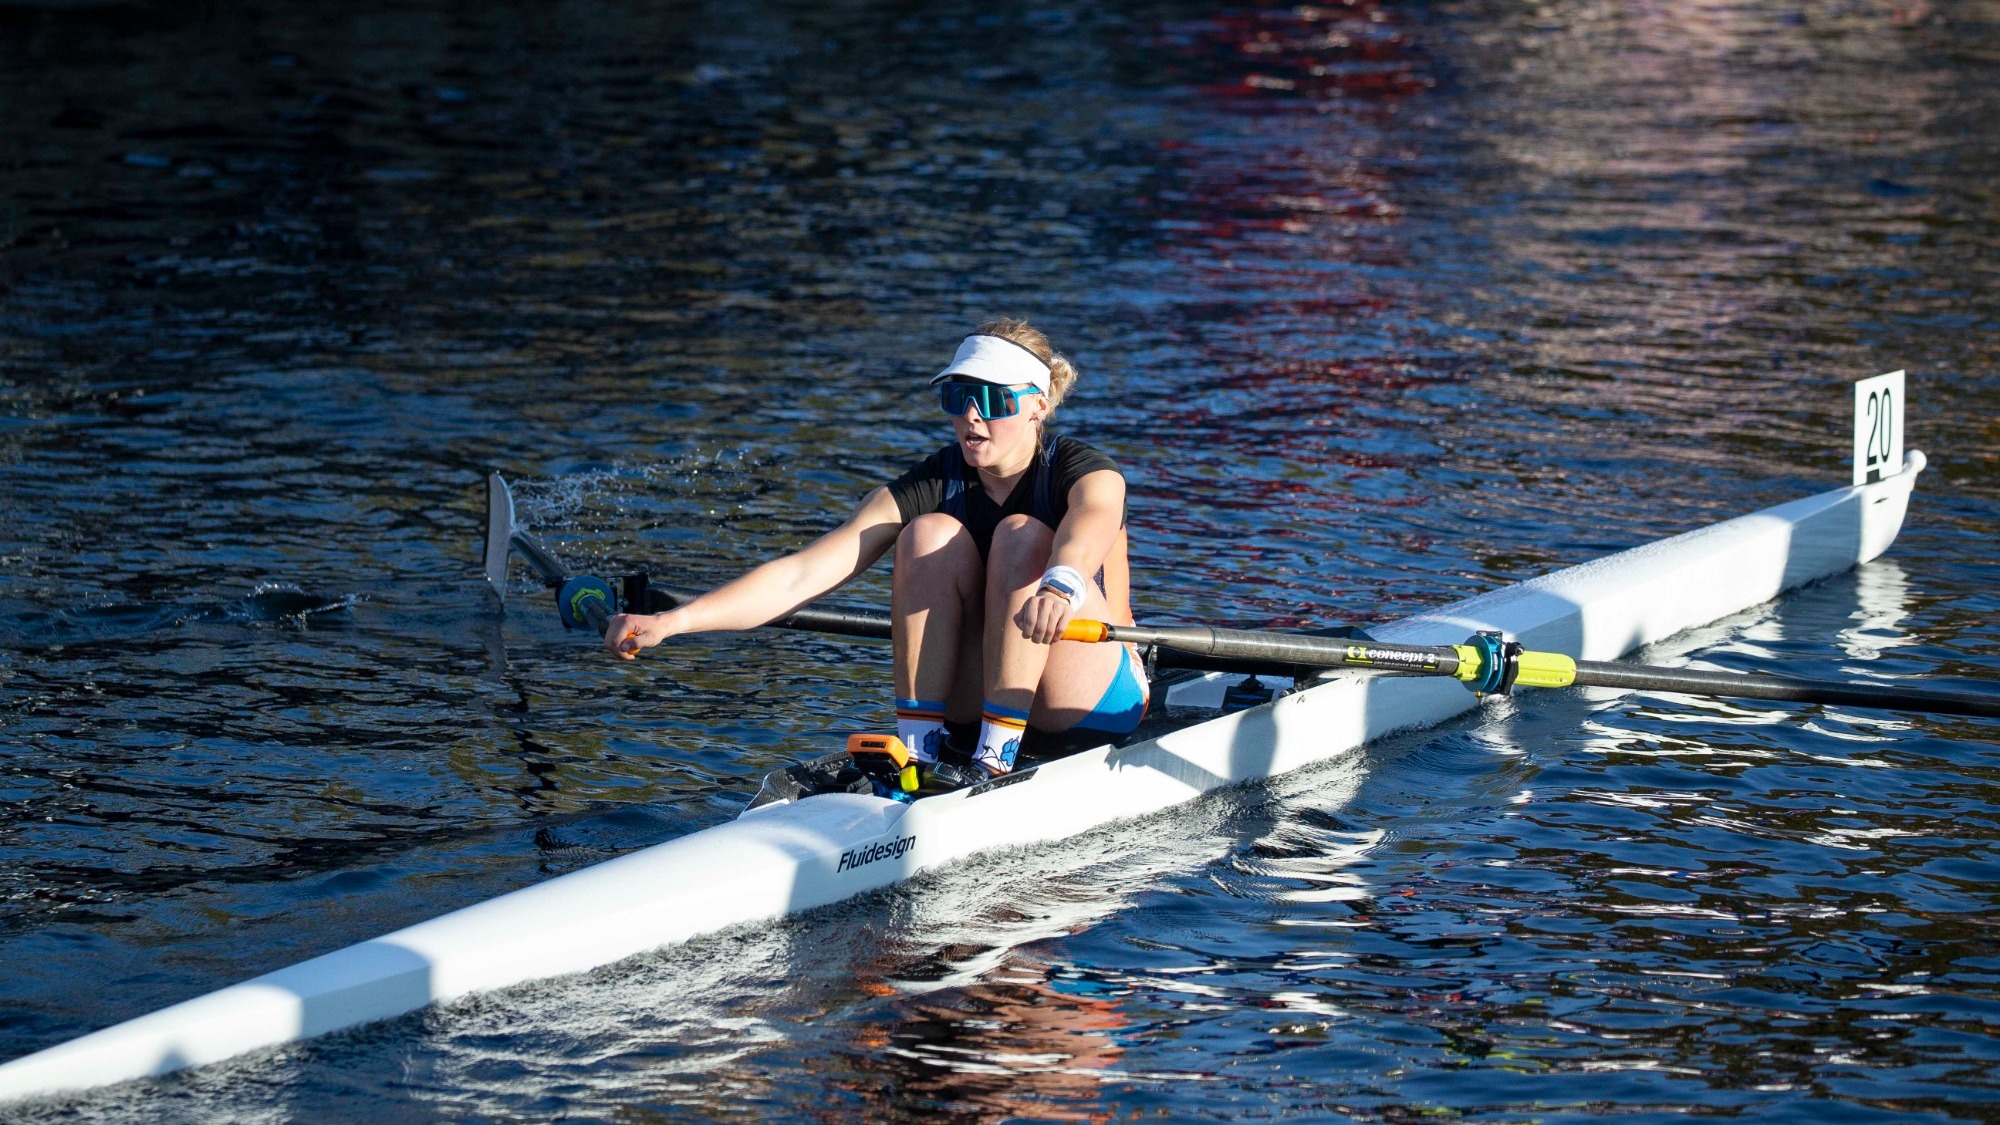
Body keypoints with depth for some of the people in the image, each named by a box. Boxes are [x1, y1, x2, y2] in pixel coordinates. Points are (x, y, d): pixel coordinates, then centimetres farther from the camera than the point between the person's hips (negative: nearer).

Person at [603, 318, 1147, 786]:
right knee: (930, 533, -19)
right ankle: (919, 745, -23)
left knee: (1021, 535, -25)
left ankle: (998, 755, -29)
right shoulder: (929, 486, -5)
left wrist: (1059, 589, -66)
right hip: (972, 707, 3)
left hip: (1091, 707, -3)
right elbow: (800, 574, -15)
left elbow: (1082, 541, -40)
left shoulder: (1088, 473, -13)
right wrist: (670, 622, -28)